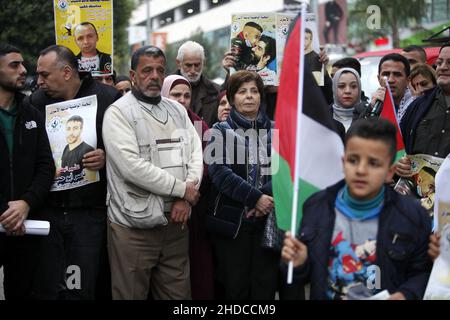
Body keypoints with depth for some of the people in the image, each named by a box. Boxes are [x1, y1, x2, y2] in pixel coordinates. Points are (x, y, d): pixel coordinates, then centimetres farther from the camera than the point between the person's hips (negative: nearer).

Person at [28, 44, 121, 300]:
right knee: (48, 290, 7)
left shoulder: (108, 98, -4)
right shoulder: (37, 101, 7)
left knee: (82, 290, 5)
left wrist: (107, 157, -16)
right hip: (48, 209, 3)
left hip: (90, 211, -3)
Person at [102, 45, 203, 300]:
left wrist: (186, 198, -9)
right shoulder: (118, 113, -6)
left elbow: (196, 153, 8)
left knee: (178, 293, 11)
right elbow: (132, 167, -17)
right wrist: (182, 189, -11)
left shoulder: (177, 110, 13)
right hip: (134, 228, -5)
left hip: (176, 222, 5)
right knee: (132, 293, 4)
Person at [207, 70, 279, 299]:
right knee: (235, 286, 3)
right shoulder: (221, 131, 6)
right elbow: (219, 171, -9)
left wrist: (266, 196, -17)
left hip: (268, 219, 2)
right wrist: (255, 197, -18)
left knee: (266, 285, 4)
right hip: (232, 220, -2)